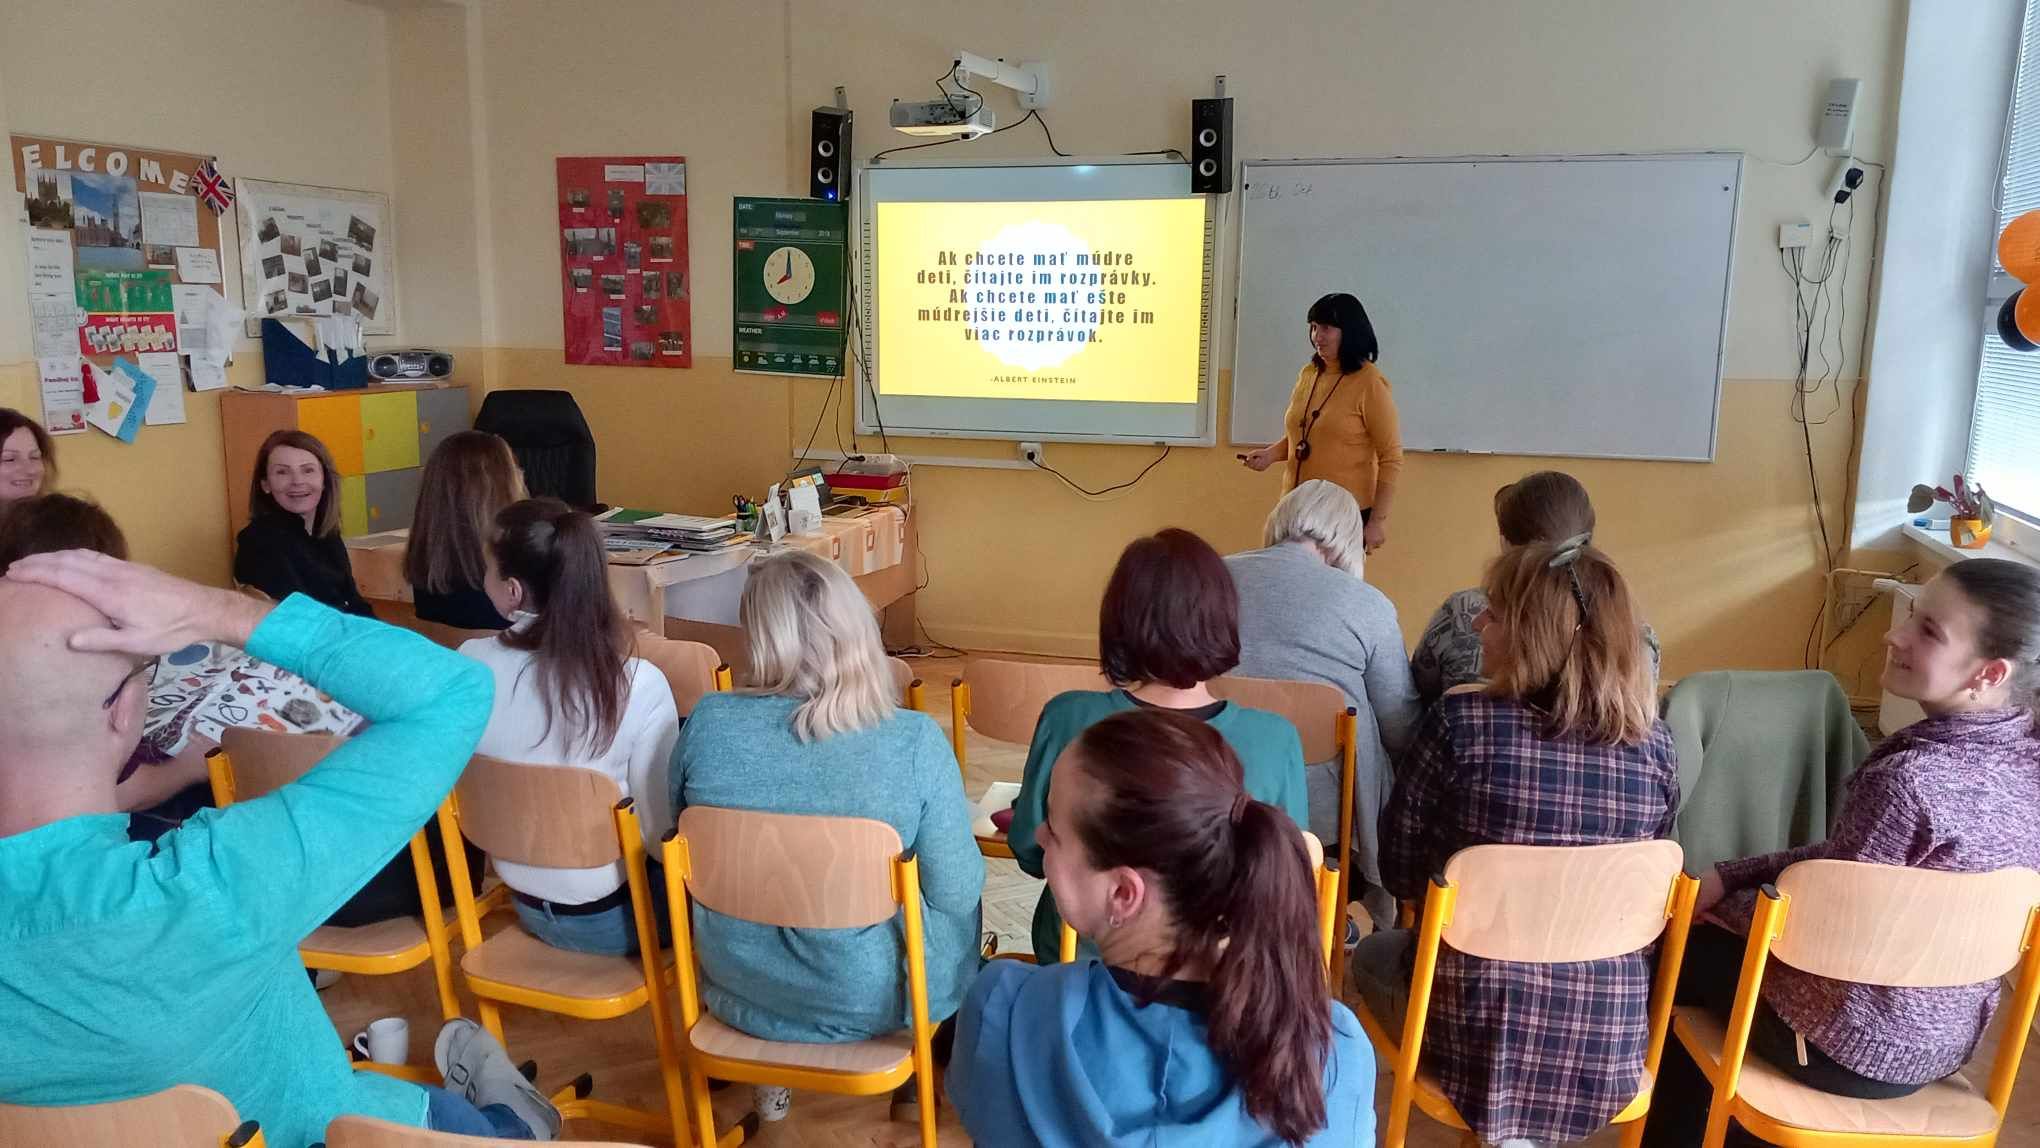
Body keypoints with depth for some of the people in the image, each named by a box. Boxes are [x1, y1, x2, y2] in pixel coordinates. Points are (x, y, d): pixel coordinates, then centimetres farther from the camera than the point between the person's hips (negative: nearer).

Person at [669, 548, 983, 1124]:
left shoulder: (708, 722, -15)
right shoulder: (915, 740, -23)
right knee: (956, 911, 28)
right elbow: (956, 892, -16)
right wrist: (972, 853, 7)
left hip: (736, 987, 3)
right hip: (870, 996, -2)